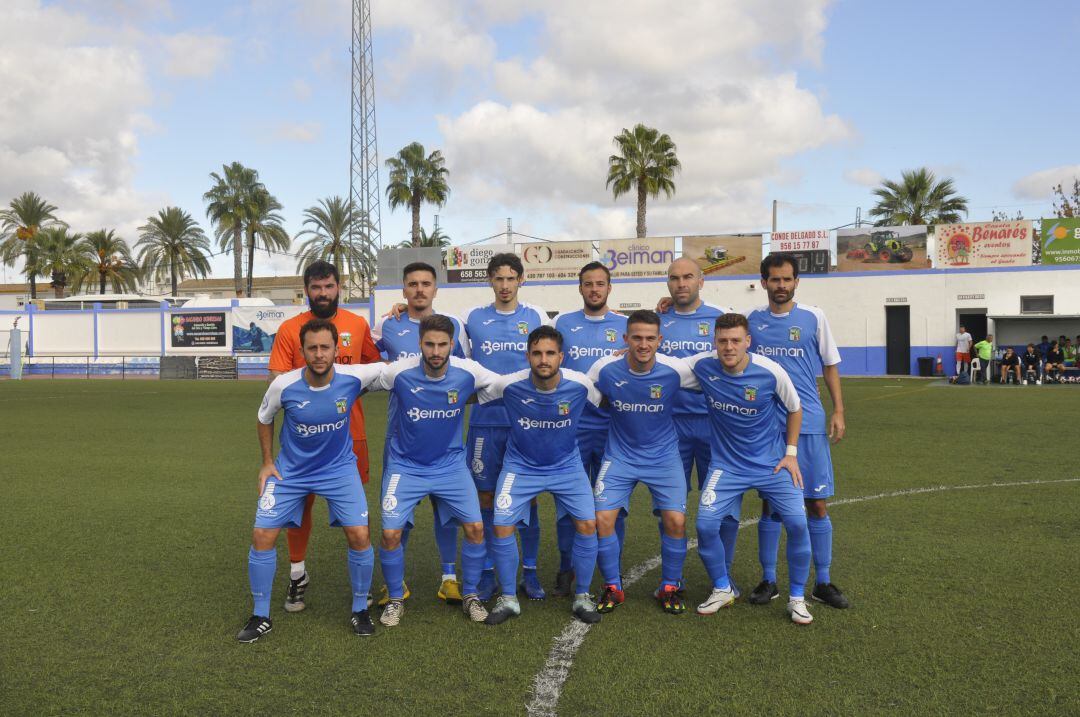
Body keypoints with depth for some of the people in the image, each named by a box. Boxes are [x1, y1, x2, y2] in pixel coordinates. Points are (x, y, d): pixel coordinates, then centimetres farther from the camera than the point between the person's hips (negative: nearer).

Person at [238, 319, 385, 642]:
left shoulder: (353, 378, -22)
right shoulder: (283, 385, -20)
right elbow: (264, 418, 3)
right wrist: (267, 462, 3)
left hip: (340, 469, 0)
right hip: (291, 471, 1)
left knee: (359, 535, -11)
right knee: (262, 535, -5)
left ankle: (360, 610, 14)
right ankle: (261, 617, 16)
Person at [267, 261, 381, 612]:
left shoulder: (358, 324, 4)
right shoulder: (289, 329, -2)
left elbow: (375, 364, 16)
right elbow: (277, 381, -5)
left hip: (349, 430, 1)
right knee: (301, 502, 9)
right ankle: (297, 575, 25)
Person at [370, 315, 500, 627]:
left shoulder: (468, 372, -14)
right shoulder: (399, 372, -18)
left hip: (451, 464, 2)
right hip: (405, 466, -1)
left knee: (475, 528, -5)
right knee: (390, 533, -10)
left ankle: (469, 595, 20)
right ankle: (395, 599, 17)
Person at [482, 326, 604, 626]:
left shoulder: (580, 384, -20)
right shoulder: (509, 385, -22)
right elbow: (474, 397, -3)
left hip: (567, 465, 1)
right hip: (520, 466, 0)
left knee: (587, 524, -10)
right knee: (502, 527, -10)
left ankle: (582, 597, 12)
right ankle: (508, 599, 12)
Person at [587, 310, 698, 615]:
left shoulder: (675, 370, -16)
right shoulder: (604, 369, -14)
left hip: (664, 455, 0)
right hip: (620, 455, 1)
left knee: (676, 520, -12)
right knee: (602, 519, -11)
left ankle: (669, 588, 14)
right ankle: (612, 588, 13)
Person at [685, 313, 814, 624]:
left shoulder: (770, 371, -15)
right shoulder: (702, 365, -12)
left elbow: (794, 409, 2)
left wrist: (791, 453, 0)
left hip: (771, 461, -1)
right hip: (726, 464, 1)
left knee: (797, 523, -13)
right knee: (705, 525, -12)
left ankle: (797, 598, 11)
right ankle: (722, 589, 16)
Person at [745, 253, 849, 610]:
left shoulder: (814, 317, 4)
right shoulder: (750, 319, 6)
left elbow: (830, 365, 8)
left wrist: (838, 411, 3)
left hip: (809, 424, 0)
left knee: (817, 503, 2)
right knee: (770, 503, 6)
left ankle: (823, 583, 16)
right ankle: (768, 580, 18)